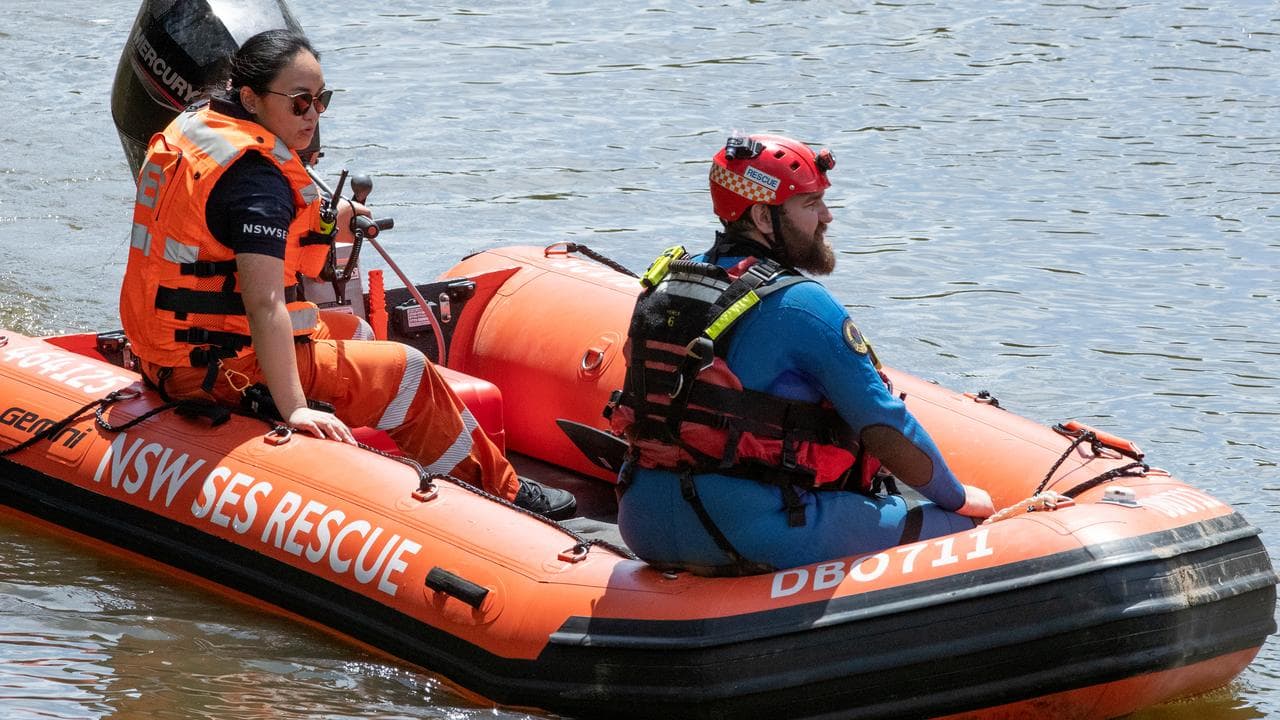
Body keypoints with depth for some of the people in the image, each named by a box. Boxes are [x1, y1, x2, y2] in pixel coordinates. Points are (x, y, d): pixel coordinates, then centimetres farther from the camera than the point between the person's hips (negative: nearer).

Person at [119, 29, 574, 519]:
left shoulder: (193, 126, 7)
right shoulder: (258, 176, -23)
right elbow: (264, 301, -31)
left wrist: (321, 228, 21)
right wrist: (294, 408, -32)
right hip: (224, 371, -10)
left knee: (354, 334, 28)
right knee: (407, 372, 0)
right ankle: (501, 494, 12)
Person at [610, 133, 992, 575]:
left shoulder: (663, 284, 11)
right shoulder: (803, 306, -10)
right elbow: (887, 431, -6)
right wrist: (959, 499, 9)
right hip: (748, 535, -8)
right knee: (956, 527, -1)